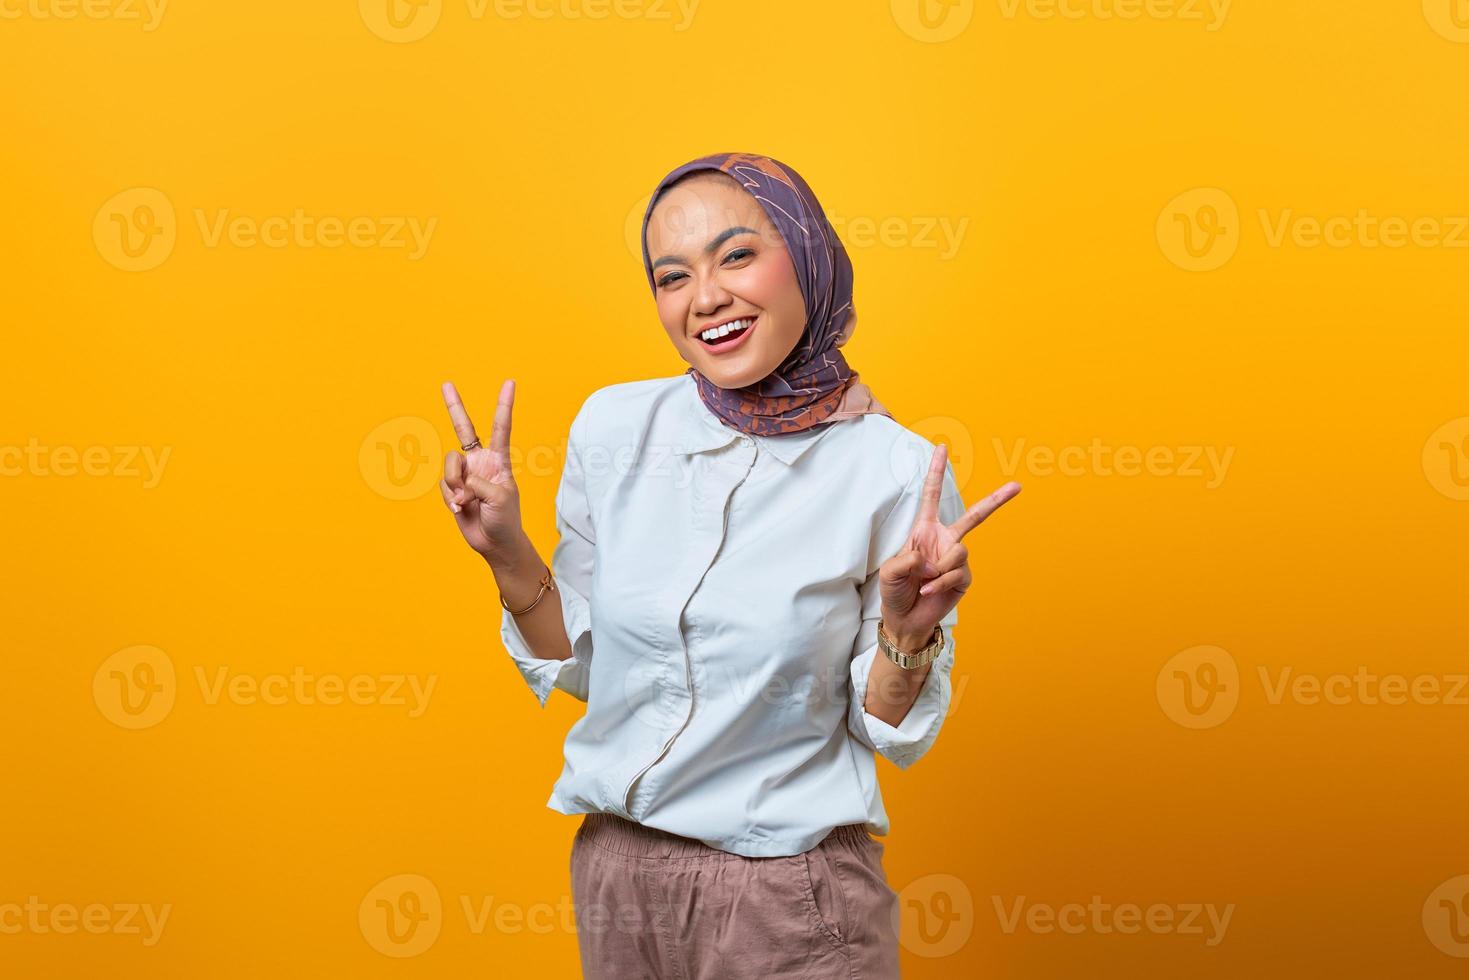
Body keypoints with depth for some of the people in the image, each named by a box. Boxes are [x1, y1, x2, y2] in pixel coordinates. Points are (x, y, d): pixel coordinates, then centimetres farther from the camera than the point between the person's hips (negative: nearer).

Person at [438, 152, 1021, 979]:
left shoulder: (897, 471, -14)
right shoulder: (612, 427, -5)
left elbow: (893, 732, -6)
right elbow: (579, 667, 4)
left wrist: (907, 628, -24)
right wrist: (509, 554, -10)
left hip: (791, 899, -3)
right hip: (615, 872, 4)